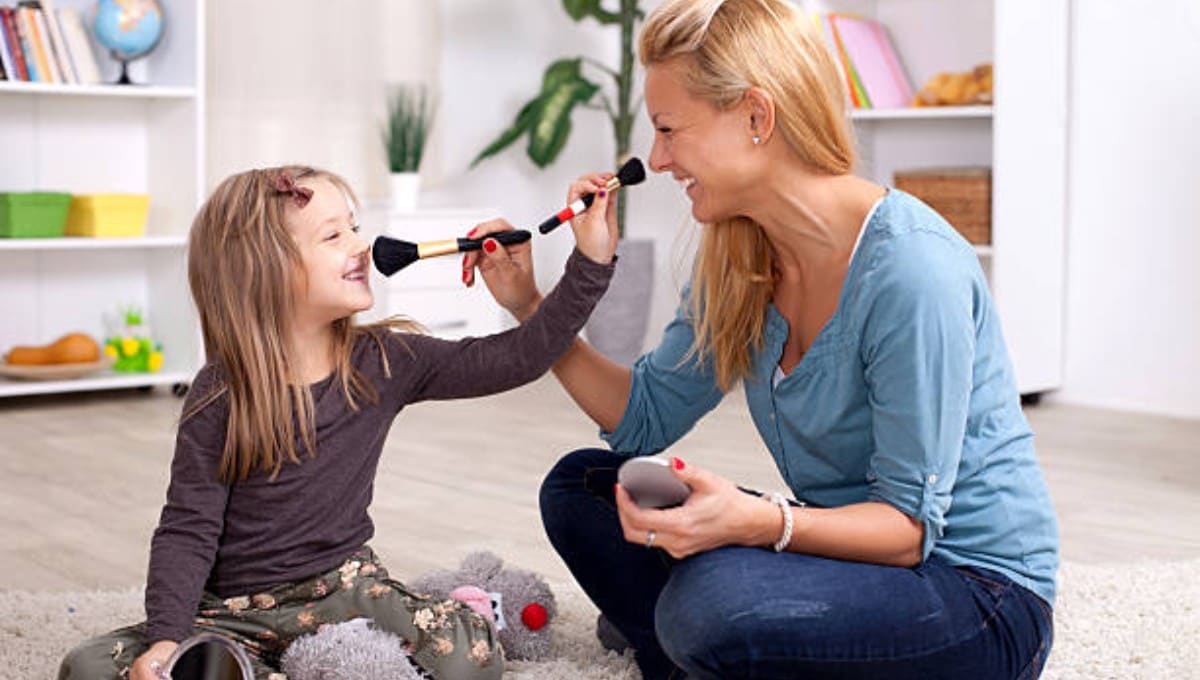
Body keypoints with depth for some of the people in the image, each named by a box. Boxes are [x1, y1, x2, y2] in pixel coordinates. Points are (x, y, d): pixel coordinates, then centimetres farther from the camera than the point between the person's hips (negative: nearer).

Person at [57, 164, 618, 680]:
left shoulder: (385, 362, -3)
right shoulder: (220, 396, -11)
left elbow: (517, 358, -4)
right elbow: (188, 529, -10)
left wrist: (591, 262, -10)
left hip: (344, 587, 2)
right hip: (237, 608, -2)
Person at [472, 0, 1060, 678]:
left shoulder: (912, 269, -25)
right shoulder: (739, 264, 0)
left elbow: (910, 523, -22)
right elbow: (647, 415, 7)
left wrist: (761, 522, -39)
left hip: (982, 592, -8)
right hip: (850, 549, 8)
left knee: (716, 601, -34)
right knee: (579, 487, 4)